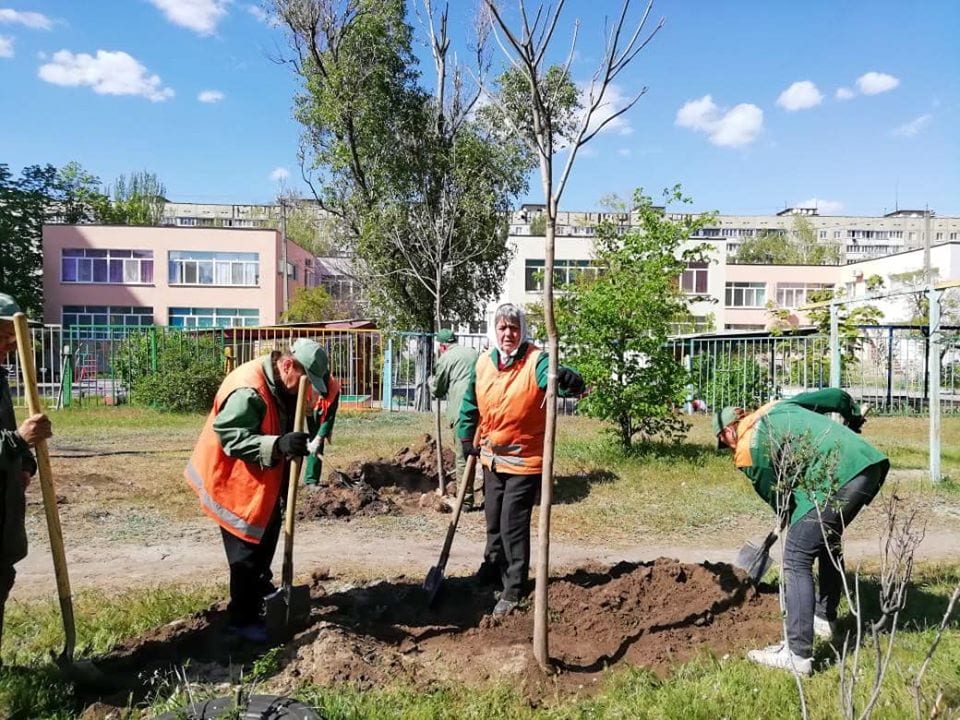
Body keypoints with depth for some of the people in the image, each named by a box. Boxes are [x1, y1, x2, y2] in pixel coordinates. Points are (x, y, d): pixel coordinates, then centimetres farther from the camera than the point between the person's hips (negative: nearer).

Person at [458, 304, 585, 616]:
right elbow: (471, 405, 13)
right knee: (493, 521, 21)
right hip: (492, 458, 6)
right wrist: (467, 438, 13)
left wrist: (570, 380, -59)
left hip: (524, 460, -6)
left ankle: (513, 588, 15)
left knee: (513, 525, -2)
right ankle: (492, 567, 45)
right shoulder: (483, 363, 0)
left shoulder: (536, 361, -17)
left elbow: (559, 379, -37)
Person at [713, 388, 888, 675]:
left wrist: (792, 523, 29)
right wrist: (854, 417, 46)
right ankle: (824, 619, 43)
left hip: (837, 479, -9)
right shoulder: (778, 406, 21)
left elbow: (776, 498, 8)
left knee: (797, 559, -2)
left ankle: (797, 654, -3)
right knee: (829, 541, 28)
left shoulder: (748, 450, 0)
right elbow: (836, 395, 27)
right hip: (869, 462, 9)